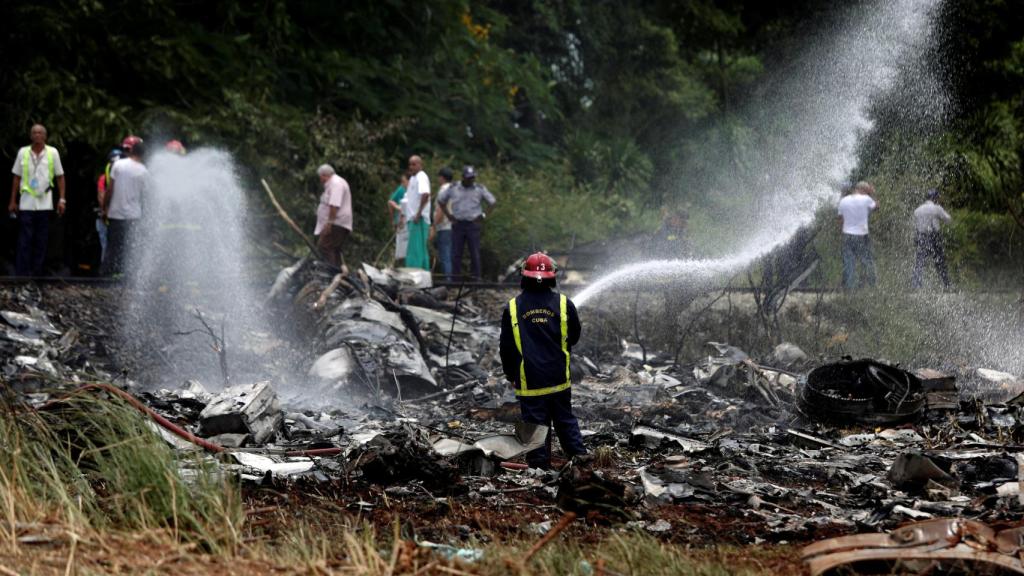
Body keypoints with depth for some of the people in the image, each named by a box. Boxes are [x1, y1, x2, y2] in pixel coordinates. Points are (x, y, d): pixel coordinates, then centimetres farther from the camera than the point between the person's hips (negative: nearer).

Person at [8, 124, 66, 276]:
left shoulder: (52, 152, 1)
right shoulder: (23, 152, 2)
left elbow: (60, 177, 6)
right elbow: (16, 178, 8)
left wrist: (62, 199, -1)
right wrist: (13, 201, 6)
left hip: (45, 204, 1)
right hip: (26, 204, -1)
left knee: (41, 242, 5)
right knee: (24, 242, -3)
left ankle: (37, 274, 12)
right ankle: (21, 276, -2)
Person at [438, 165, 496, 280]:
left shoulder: (480, 189, 2)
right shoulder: (453, 188, 5)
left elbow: (492, 202, 7)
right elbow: (441, 200, 15)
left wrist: (483, 216, 0)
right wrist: (448, 215, 7)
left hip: (473, 224, -1)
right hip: (458, 224, 1)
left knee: (475, 253, -3)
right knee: (456, 253, 0)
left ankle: (476, 278, 1)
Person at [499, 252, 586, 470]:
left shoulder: (512, 308, -7)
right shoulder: (564, 304, -6)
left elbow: (506, 347, 1)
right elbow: (574, 336, 9)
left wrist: (510, 373, 16)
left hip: (529, 382, -2)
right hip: (559, 378, 2)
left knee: (535, 427, 5)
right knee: (566, 421, 16)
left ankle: (540, 466, 7)